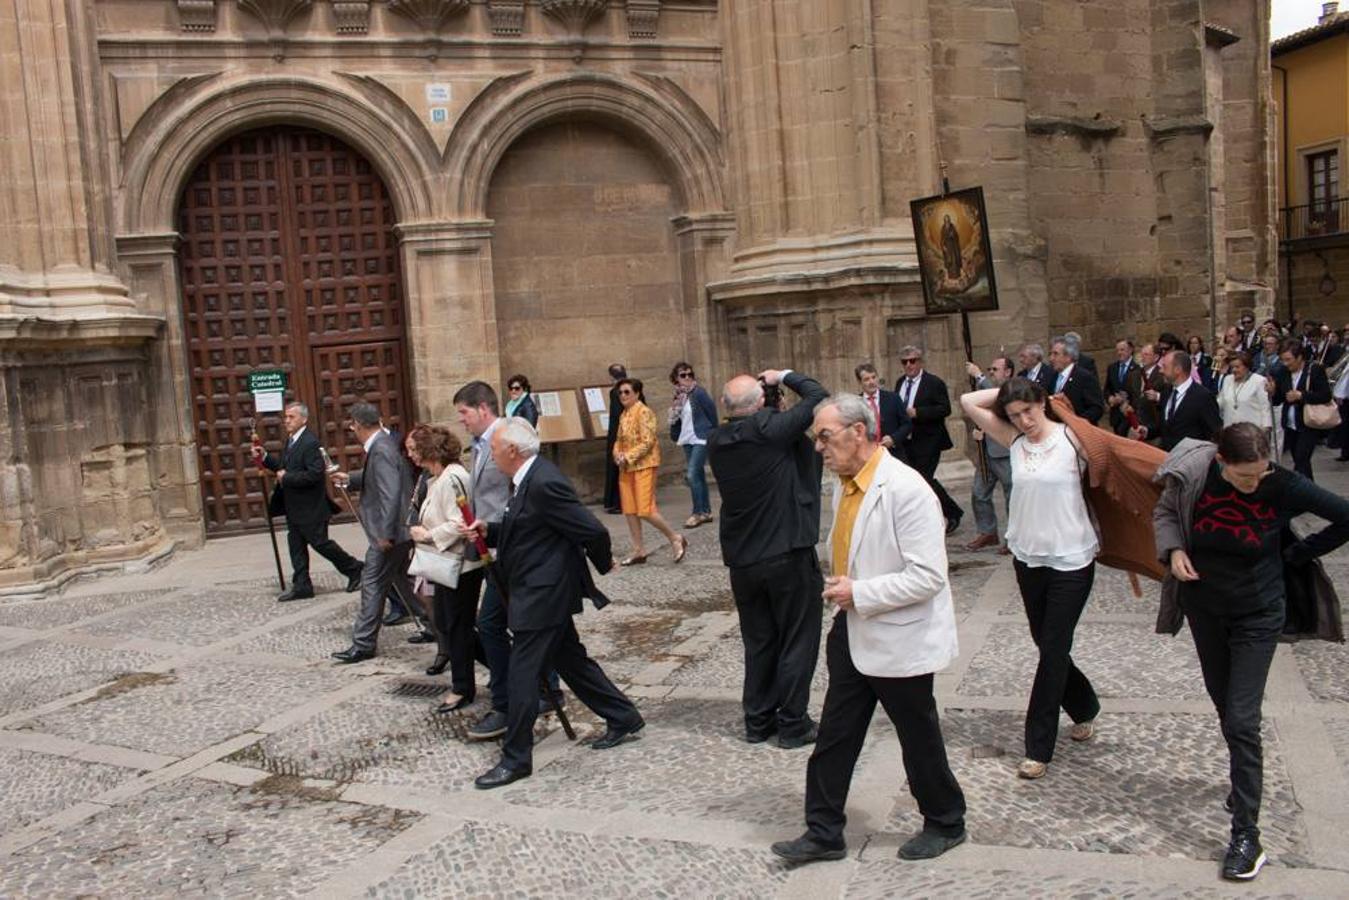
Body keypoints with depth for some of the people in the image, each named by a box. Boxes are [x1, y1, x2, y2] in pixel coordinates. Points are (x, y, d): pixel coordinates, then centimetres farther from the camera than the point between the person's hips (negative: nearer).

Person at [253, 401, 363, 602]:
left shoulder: (310, 443, -19)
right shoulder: (290, 441, 11)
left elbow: (315, 474, -26)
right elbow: (284, 465, 19)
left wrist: (286, 477, -21)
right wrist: (264, 458, 5)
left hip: (310, 507, -9)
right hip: (294, 507, 9)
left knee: (320, 542, -2)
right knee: (296, 546, 11)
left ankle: (354, 569, 14)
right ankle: (301, 586, 17)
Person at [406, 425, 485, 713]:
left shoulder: (451, 479, -21)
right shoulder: (436, 479, 11)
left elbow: (457, 524, -26)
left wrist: (427, 535, -16)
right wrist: (424, 533, 5)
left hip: (460, 565, -10)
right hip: (447, 563, 10)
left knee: (457, 626, 2)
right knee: (444, 621, 15)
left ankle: (463, 688, 16)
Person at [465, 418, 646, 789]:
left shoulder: (543, 483, -24)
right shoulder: (530, 478, 8)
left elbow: (593, 530, -22)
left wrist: (603, 564, -5)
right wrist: (488, 530, 2)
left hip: (542, 594, -10)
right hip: (542, 591, 10)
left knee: (522, 674, -1)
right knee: (570, 660, 19)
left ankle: (516, 759, 11)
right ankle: (624, 719, 31)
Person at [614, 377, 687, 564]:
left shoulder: (644, 412, -12)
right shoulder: (624, 415, 13)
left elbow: (647, 442, -17)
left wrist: (628, 457, -18)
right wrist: (617, 454, -2)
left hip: (644, 465, -8)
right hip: (627, 467, 8)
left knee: (645, 510, -12)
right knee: (629, 510, 7)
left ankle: (675, 538, 6)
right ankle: (638, 550, 15)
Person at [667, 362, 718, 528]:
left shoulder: (698, 393, -12)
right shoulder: (678, 396, 6)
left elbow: (712, 411, -8)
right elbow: (675, 418, 14)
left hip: (701, 439, -7)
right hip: (687, 441, 7)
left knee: (693, 475, -12)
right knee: (699, 476, 11)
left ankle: (698, 512, -3)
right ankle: (706, 511, 18)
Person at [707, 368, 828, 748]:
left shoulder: (716, 441, -2)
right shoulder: (770, 429, -18)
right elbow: (817, 395, -9)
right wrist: (784, 376, 5)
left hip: (741, 559, 6)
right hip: (788, 555, -5)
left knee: (758, 643, 17)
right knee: (797, 641, 8)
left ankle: (758, 720, 25)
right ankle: (792, 724, 14)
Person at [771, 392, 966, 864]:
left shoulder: (905, 490, -23)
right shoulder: (843, 483, 5)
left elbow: (928, 576, -25)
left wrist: (859, 593, -23)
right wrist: (840, 584, 5)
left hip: (899, 640, -8)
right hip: (853, 632, 8)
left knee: (918, 738, 12)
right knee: (834, 736, 12)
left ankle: (945, 824, 35)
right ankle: (823, 832, 25)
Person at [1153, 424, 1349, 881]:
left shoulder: (1283, 486, -22)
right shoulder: (1193, 477, -16)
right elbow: (1165, 511, 4)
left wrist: (1297, 553, -9)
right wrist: (1173, 549, -13)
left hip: (1257, 614, -3)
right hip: (1204, 606, 3)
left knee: (1241, 720, -7)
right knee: (1223, 704, 19)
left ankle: (1246, 834, 0)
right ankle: (1246, 780, 44)